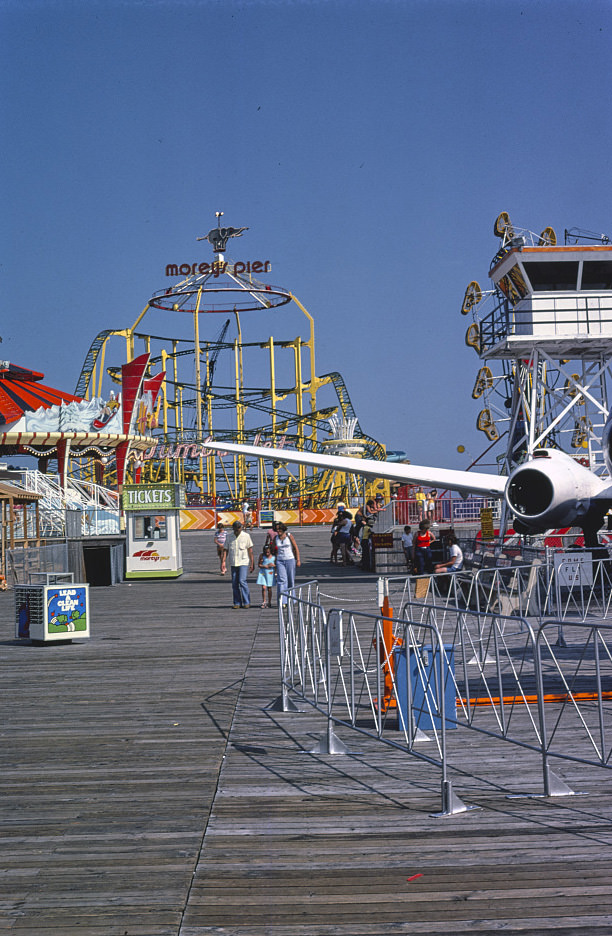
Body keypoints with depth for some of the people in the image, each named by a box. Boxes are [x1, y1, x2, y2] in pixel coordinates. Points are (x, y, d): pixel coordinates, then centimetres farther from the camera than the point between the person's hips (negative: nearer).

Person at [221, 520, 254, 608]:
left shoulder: (246, 536, -1)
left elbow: (250, 550, -1)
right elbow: (225, 550, 8)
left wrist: (252, 563, -4)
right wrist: (223, 562, -2)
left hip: (243, 563, -4)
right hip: (233, 564, 4)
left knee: (242, 581, -15)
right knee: (235, 584, 4)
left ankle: (246, 602, -9)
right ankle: (237, 603, 11)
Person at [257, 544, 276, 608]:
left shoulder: (274, 557, -2)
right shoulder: (262, 556, -1)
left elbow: (277, 566, 5)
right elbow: (259, 564, 3)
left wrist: (273, 565, -15)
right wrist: (264, 566, -14)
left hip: (270, 574, 0)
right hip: (263, 573, 0)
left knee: (269, 589, 6)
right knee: (263, 588, -8)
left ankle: (269, 603, 16)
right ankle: (264, 602, 1)